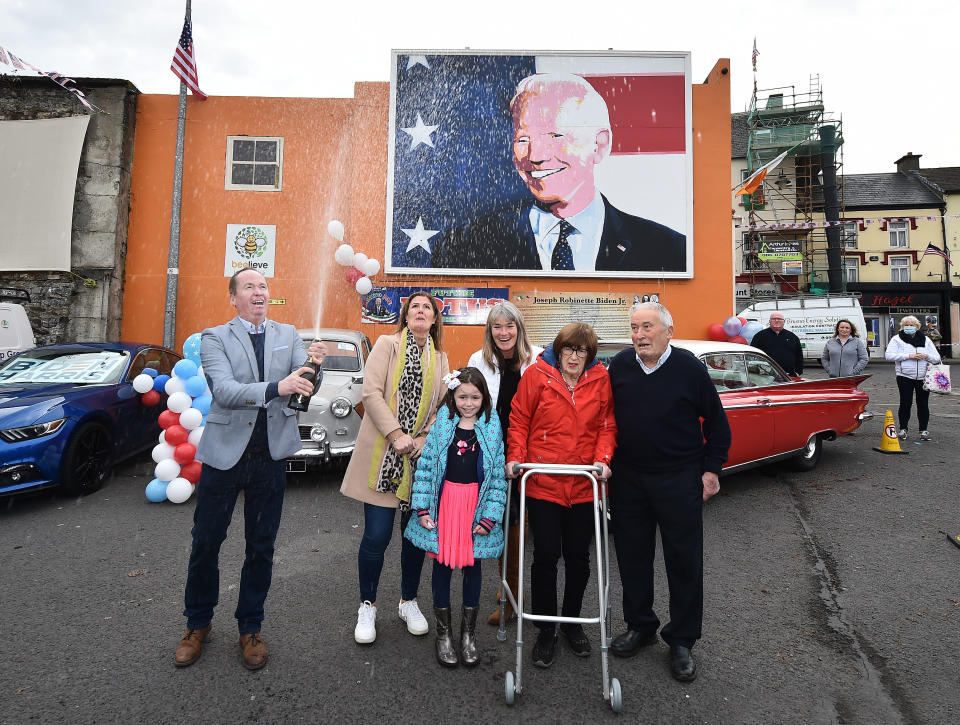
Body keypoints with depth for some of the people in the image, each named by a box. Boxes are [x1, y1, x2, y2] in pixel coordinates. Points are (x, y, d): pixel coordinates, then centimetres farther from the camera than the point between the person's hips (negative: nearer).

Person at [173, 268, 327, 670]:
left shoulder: (288, 334, 5)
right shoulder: (214, 338, -3)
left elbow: (306, 389, -4)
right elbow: (224, 391, -19)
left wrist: (314, 364, -27)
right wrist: (276, 387, -36)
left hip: (271, 455, 2)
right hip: (225, 452, -2)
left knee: (261, 547, 13)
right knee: (206, 543, 11)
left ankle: (250, 628, 31)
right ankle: (197, 624, 35)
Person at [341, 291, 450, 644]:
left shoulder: (440, 359, 11)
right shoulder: (387, 344, 0)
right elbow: (371, 392, -11)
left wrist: (421, 440, -8)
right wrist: (395, 435, -17)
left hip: (421, 457, 4)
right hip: (382, 454, -4)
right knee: (377, 535, -2)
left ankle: (409, 601, 32)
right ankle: (367, 606, 21)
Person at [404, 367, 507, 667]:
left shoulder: (492, 428, -4)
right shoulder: (442, 423, -2)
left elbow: (498, 476, -4)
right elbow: (425, 466, -1)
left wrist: (490, 516, -9)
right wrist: (422, 507, -6)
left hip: (477, 504, 0)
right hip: (444, 502, 0)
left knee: (472, 564, 11)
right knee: (442, 563, 9)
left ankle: (468, 633, 31)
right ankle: (443, 633, 28)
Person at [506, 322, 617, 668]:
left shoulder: (601, 379, 1)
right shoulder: (537, 375, -5)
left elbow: (606, 425, 5)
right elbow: (519, 421, 0)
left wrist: (602, 459, -10)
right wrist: (516, 457, -11)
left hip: (584, 484, 2)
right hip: (542, 484, -2)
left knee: (578, 557, 14)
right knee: (546, 555, 4)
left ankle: (572, 621, 37)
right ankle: (546, 630, 24)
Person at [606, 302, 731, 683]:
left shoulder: (689, 367, -9)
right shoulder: (619, 365, -1)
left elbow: (716, 421, 0)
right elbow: (607, 417, 10)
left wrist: (711, 468, -2)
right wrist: (605, 461, 6)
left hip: (679, 479, -3)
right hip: (628, 478, 3)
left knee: (684, 561, 7)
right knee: (632, 555, 13)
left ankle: (681, 641, 25)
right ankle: (640, 626, 33)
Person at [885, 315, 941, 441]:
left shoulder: (926, 340, 13)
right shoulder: (897, 339, 3)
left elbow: (937, 358, 12)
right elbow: (889, 355, -10)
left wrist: (926, 356, -9)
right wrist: (909, 356, -16)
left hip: (923, 378, 3)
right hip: (905, 377, -3)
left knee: (923, 404, 5)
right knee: (905, 403, -1)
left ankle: (923, 430, 15)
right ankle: (903, 428, 11)